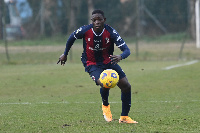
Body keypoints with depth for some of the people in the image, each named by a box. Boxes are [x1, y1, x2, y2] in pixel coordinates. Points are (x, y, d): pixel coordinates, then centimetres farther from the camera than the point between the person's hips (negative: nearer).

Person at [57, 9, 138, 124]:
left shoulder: (111, 32, -21)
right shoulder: (85, 30, -20)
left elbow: (126, 50, -24)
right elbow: (72, 38, 3)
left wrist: (120, 57, -48)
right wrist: (65, 54, 15)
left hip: (109, 62, 3)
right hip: (92, 64, -3)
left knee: (126, 86, -5)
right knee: (104, 84, -29)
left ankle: (124, 117, 12)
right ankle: (105, 105, 6)